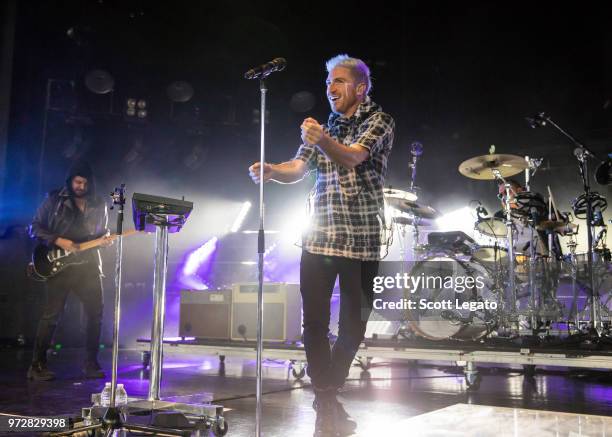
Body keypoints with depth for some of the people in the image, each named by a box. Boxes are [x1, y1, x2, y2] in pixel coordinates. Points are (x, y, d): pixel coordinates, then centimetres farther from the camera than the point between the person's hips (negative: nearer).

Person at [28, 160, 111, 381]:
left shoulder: (99, 205, 11)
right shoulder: (54, 200, 0)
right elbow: (35, 228, 0)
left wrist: (106, 239, -2)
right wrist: (59, 241, -13)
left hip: (88, 264, 4)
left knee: (96, 312, 1)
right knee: (52, 313, -5)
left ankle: (91, 363, 13)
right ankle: (38, 364, 5)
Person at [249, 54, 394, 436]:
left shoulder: (378, 122, 0)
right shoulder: (324, 128, 17)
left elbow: (352, 158, -20)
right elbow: (297, 169, 3)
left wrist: (324, 142, -41)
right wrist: (272, 171, -19)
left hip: (361, 239, -4)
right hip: (319, 237, 4)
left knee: (353, 325, 4)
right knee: (315, 322, -3)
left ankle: (328, 396, 25)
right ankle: (327, 405, 7)